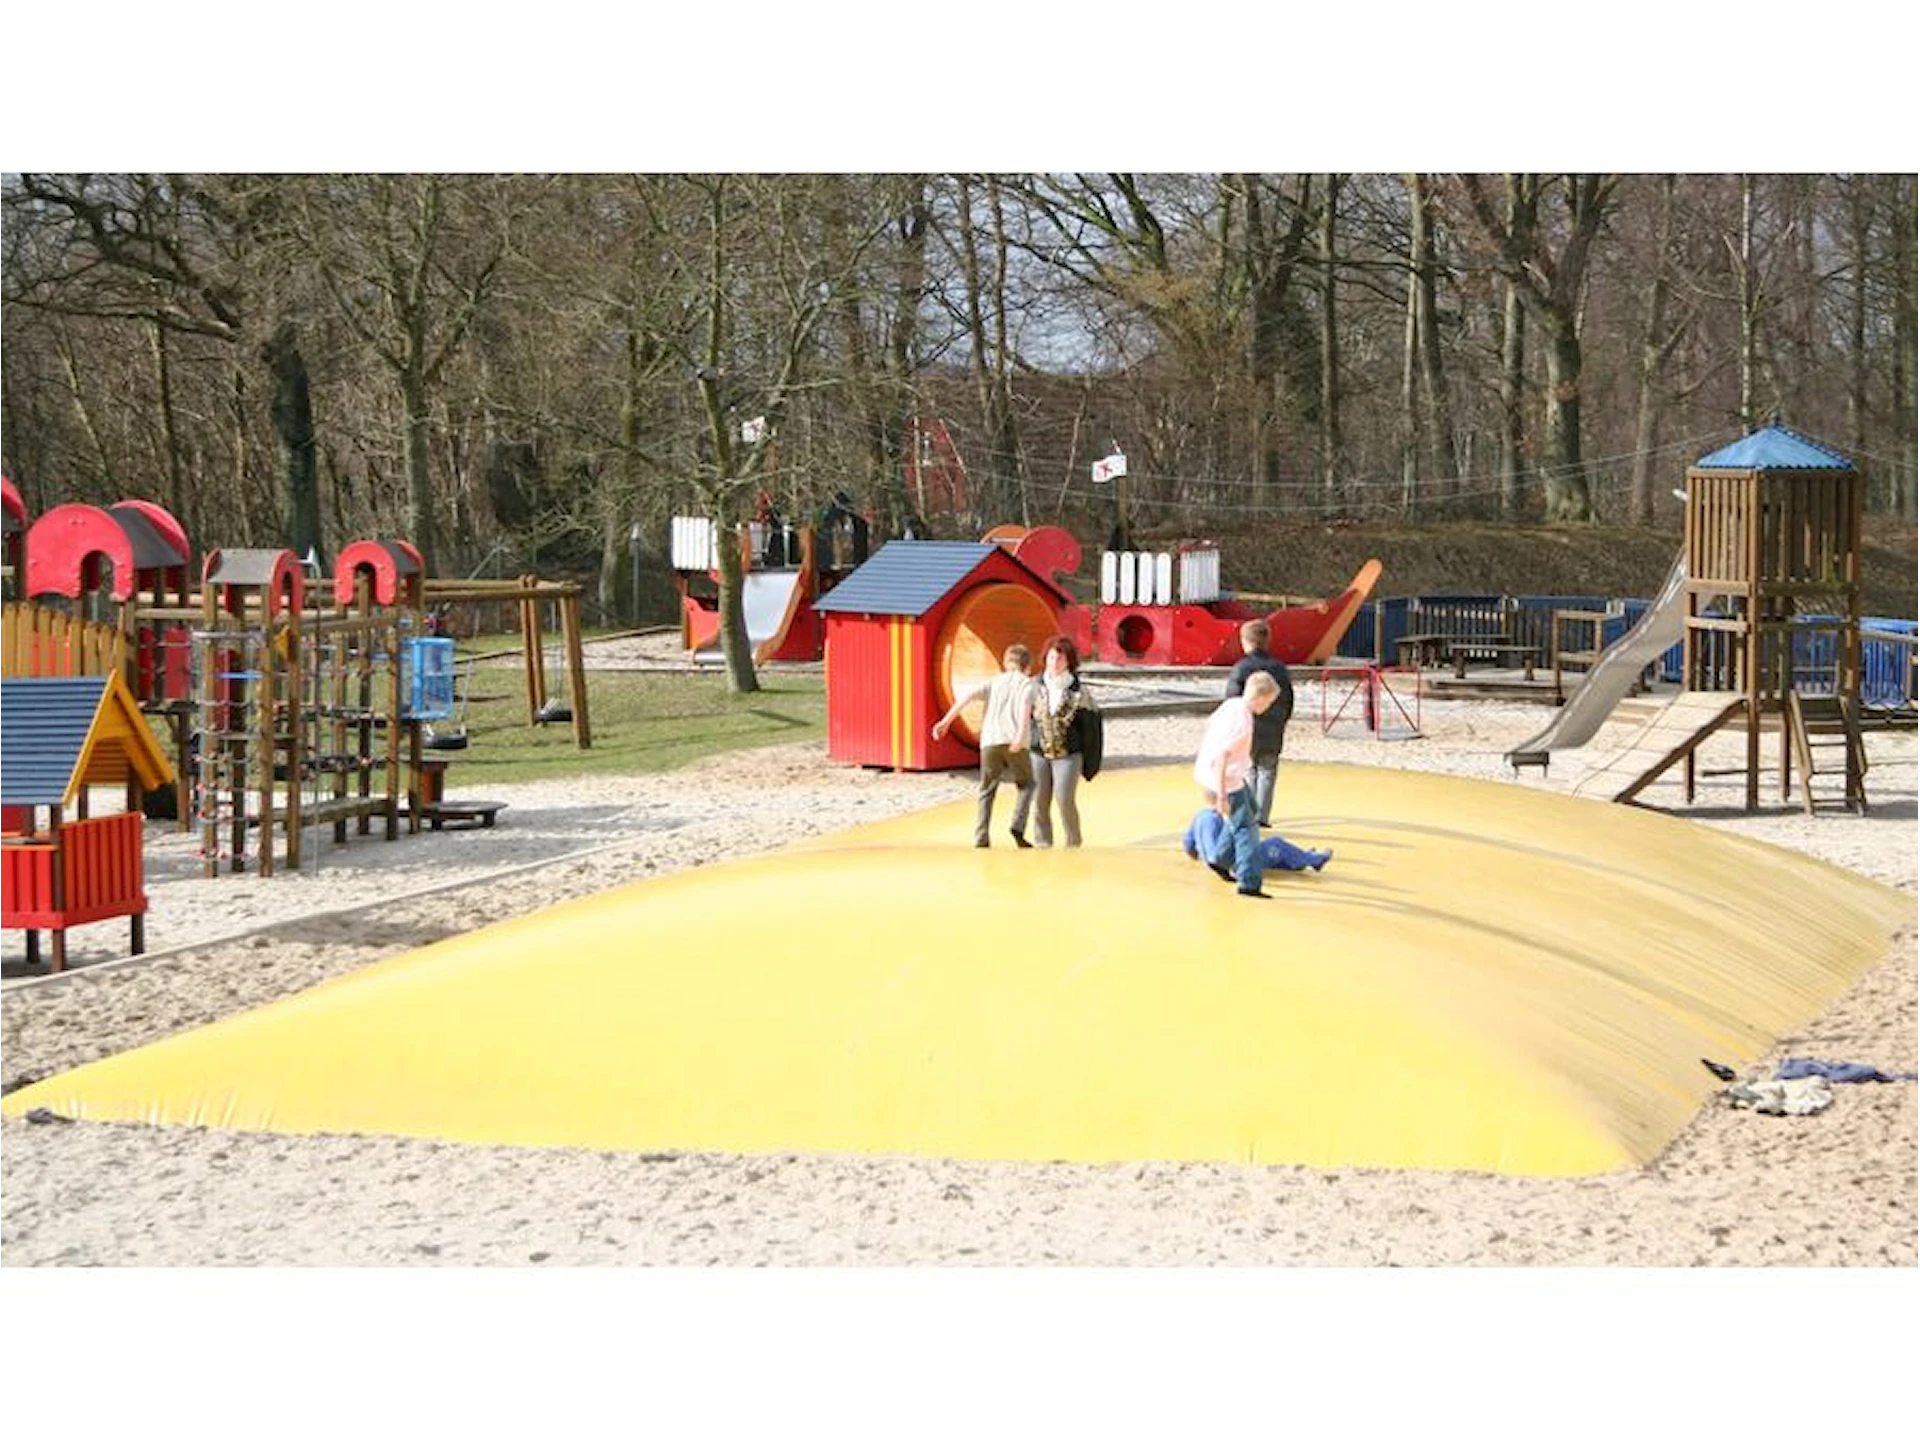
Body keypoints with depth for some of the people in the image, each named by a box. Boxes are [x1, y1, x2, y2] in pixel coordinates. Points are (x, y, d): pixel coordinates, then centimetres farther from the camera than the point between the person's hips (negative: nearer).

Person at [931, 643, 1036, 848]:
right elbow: (1026, 703, -10)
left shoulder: (993, 682, 22)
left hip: (990, 741, 2)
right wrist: (1021, 734, -23)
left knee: (986, 792, 10)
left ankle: (980, 839, -3)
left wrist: (946, 721, -3)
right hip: (1014, 743, -2)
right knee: (1026, 785, 18)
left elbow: (969, 695, 4)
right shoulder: (1027, 683, 13)